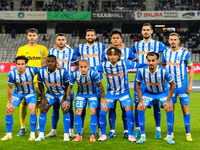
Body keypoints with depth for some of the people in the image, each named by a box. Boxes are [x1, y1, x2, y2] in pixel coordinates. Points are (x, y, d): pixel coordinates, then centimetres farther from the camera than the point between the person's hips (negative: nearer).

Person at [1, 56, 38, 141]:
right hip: (17, 92, 1)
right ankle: (9, 134, 9)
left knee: (32, 109, -20)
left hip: (30, 92, -1)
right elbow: (9, 88, -11)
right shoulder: (12, 74, -25)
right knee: (9, 110, -7)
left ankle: (32, 134, -6)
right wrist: (10, 103, -8)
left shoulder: (32, 70, -28)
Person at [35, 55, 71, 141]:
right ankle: (41, 135, 1)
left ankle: (66, 134, -6)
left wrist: (64, 98, -15)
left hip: (62, 93, -3)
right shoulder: (41, 71, -19)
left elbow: (67, 84, -14)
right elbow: (40, 83, -2)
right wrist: (44, 98, -5)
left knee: (65, 110, -17)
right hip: (50, 93, 3)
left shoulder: (62, 71, -27)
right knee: (43, 110, -7)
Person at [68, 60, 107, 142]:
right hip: (80, 94, 2)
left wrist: (103, 98, -7)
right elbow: (70, 87, -7)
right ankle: (78, 135, 5)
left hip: (92, 94, -2)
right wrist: (68, 100, -2)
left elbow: (100, 85, -15)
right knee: (78, 113, -6)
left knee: (93, 112, -12)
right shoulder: (75, 74, -23)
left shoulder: (93, 73, -30)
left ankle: (92, 135, 0)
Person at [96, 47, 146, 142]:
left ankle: (130, 135, 4)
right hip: (111, 93, 2)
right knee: (102, 113, -5)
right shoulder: (103, 65, -10)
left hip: (124, 92, -1)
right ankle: (103, 134, 13)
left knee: (129, 113, -12)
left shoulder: (125, 64, -15)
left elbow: (138, 65, -8)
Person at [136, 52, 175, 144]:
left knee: (169, 110, -19)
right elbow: (138, 84, -6)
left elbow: (172, 85, -15)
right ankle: (143, 136, -3)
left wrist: (168, 100, -15)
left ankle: (169, 137, -3)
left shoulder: (163, 71, -30)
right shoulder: (142, 71, -25)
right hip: (148, 92, 2)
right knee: (140, 109, -15)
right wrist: (141, 100, -10)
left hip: (163, 92, -2)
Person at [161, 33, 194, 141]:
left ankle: (188, 133, 8)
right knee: (170, 109, 4)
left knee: (185, 108, 0)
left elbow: (191, 68, -2)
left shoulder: (185, 53, -7)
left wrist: (190, 84, -8)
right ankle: (170, 133, 13)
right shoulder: (165, 53, 5)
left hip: (183, 86, -3)